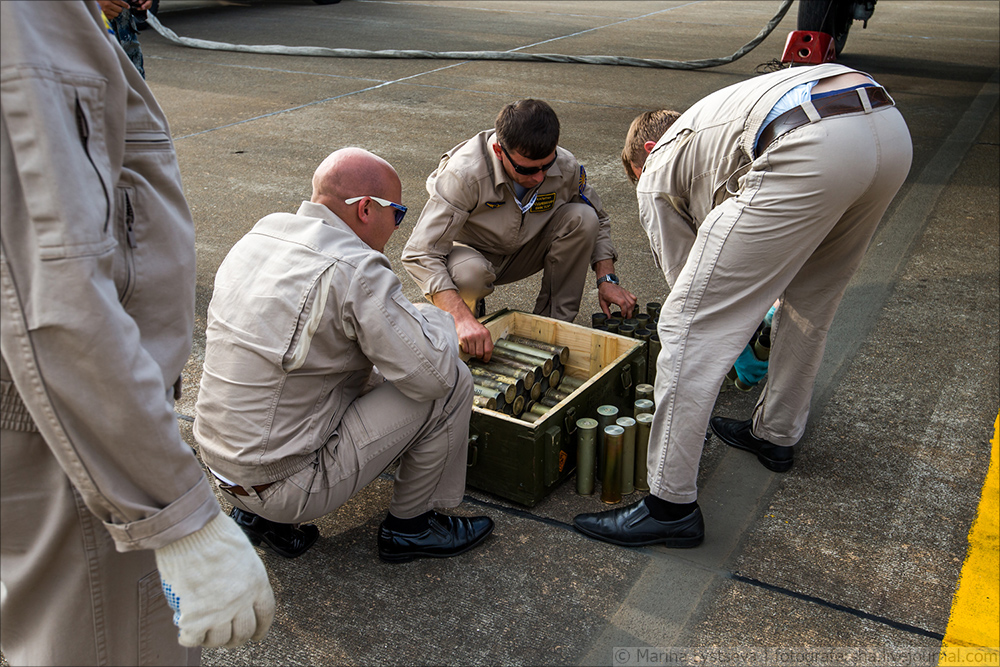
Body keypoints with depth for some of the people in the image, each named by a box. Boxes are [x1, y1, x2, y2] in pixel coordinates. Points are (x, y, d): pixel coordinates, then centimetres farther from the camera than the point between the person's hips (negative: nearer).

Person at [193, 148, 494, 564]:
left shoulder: (257, 237, 4)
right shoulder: (355, 270, -21)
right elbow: (433, 374, -20)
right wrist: (431, 317, 1)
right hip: (286, 486, -8)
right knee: (452, 381, -5)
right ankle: (409, 526, 15)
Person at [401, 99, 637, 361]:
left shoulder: (566, 167, -21)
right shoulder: (464, 174, -35)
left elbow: (598, 221, 0)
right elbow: (420, 254, -37)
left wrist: (607, 279, -14)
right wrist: (462, 317, -49)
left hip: (524, 252, 4)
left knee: (582, 217, -21)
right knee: (469, 271, -40)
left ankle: (555, 319, -8)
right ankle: (471, 311, -2)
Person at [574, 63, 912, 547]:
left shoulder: (655, 176, 23)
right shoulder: (714, 117, 43)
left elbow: (685, 281, 26)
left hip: (813, 153, -9)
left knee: (691, 324, -2)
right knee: (810, 301, 30)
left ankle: (670, 505, 3)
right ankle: (775, 434, 45)